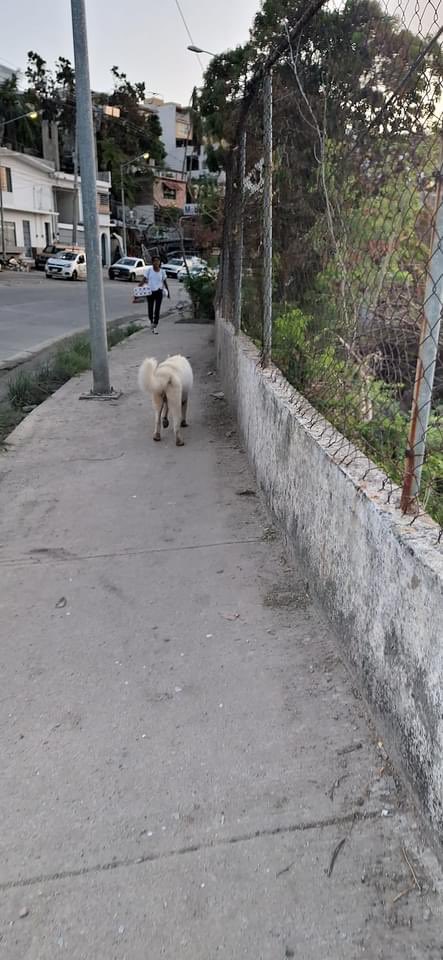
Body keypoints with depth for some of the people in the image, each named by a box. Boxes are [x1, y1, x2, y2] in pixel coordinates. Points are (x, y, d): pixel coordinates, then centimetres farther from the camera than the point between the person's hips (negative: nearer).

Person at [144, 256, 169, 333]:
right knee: (150, 309, 7)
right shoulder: (149, 270, -2)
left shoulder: (162, 271, 1)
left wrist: (167, 291, 12)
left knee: (157, 310, -5)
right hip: (150, 292, 0)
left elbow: (165, 281, 10)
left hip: (159, 292, 0)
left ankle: (155, 326, 0)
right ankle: (152, 322, 34)